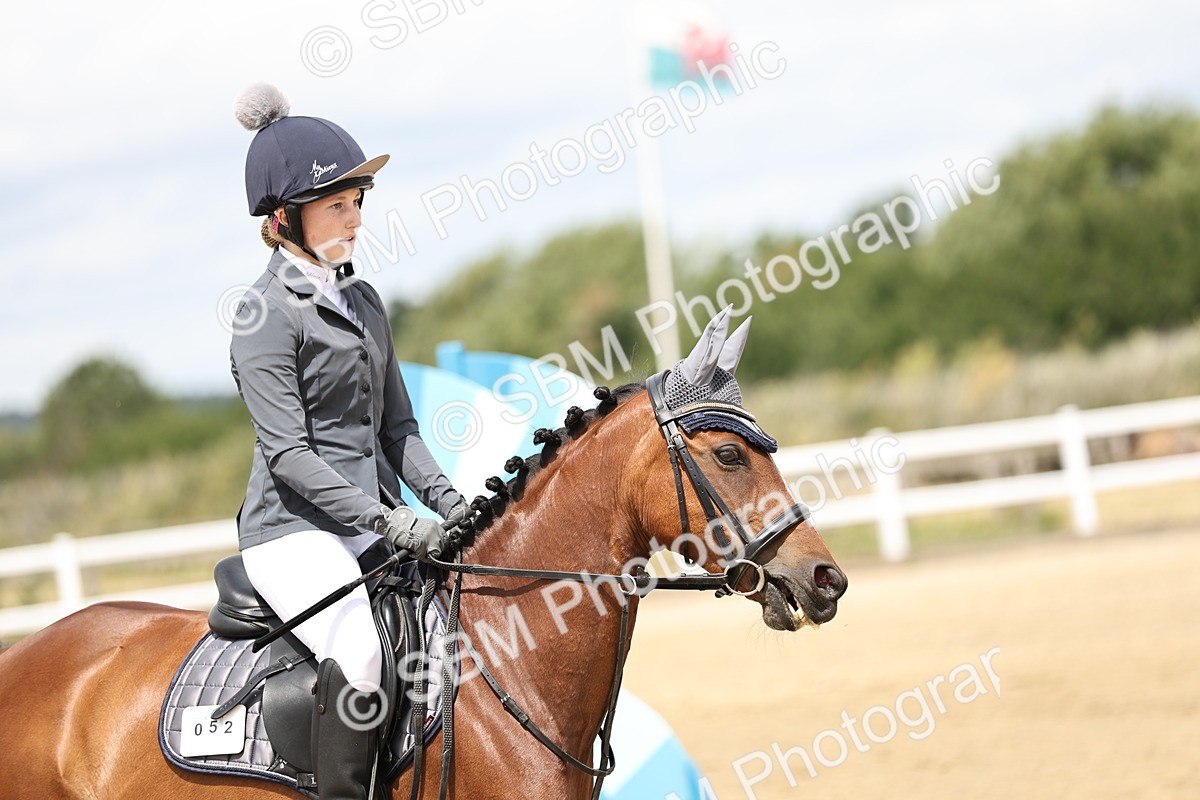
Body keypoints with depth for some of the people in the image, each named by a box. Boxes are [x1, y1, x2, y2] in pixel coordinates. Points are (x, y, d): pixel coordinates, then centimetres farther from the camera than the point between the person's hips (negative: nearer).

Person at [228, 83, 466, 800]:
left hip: (376, 519, 8)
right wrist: (387, 520, -23)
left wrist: (446, 499, 1)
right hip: (295, 530, -8)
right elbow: (289, 453, -15)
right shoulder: (267, 314, -9)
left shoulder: (364, 300, 15)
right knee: (358, 647, -32)